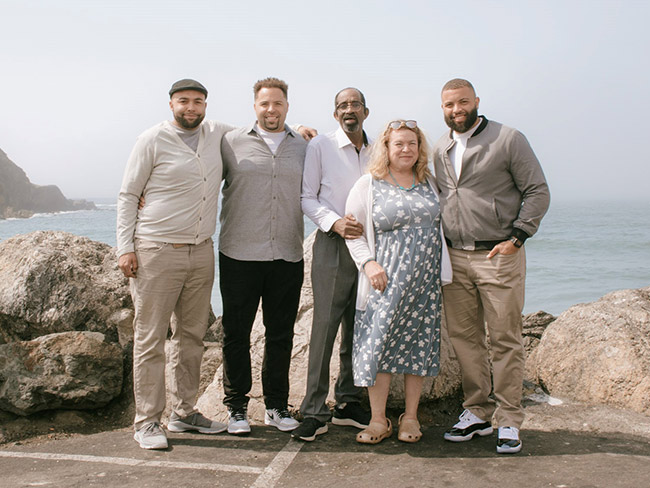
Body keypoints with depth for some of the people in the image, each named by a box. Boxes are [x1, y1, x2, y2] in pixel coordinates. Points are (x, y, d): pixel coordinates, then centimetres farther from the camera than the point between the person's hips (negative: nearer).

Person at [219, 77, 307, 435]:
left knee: (281, 335, 10)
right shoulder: (232, 143, 5)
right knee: (236, 333, 4)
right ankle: (236, 406, 19)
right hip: (240, 256, -2)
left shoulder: (303, 148, 11)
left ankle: (277, 405, 24)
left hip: (287, 257, 2)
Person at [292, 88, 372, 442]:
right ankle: (314, 413, -1)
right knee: (325, 326, -7)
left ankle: (348, 403, 21)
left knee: (358, 329, 9)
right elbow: (307, 197, -2)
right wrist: (335, 222, -16)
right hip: (333, 245, -4)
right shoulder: (320, 146, 2)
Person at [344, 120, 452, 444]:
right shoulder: (368, 185, 2)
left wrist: (443, 271, 13)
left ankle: (410, 417, 18)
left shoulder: (429, 183, 12)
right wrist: (368, 262, -11)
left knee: (418, 342, 5)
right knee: (379, 342, -5)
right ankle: (378, 420, 7)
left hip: (425, 278, 3)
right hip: (386, 277, -3)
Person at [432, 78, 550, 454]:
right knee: (464, 337, 7)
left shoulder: (509, 139, -2)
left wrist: (515, 238, -11)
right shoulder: (440, 149, 14)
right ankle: (477, 413, 20)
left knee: (505, 339, 0)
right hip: (454, 257, 5)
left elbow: (538, 192, -4)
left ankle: (509, 421, 11)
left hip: (499, 256, -5)